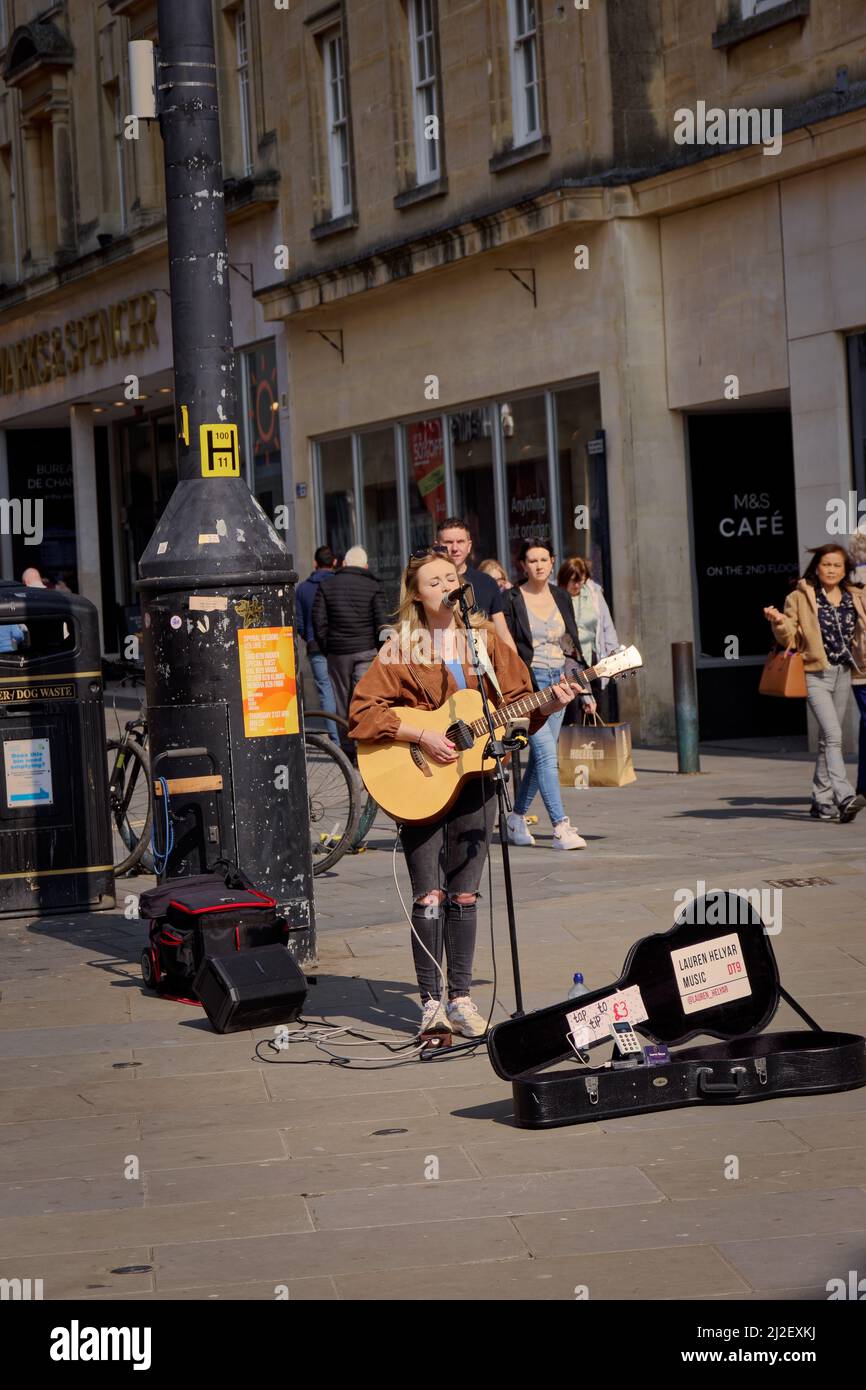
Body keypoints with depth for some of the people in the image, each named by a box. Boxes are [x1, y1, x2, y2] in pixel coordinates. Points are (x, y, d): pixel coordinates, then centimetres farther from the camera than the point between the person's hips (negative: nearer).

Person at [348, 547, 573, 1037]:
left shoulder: (485, 638, 7)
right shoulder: (402, 648, -3)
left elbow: (516, 704, 8)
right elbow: (362, 711, -10)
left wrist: (548, 704, -12)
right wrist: (423, 736, -17)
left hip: (474, 779, 3)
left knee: (463, 895, 6)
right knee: (428, 897, -3)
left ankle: (461, 999, 13)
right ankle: (432, 1003, 4)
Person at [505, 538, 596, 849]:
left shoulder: (561, 597, 12)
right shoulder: (512, 600, -4)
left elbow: (573, 646, 17)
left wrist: (585, 690, 15)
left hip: (558, 682, 6)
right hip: (527, 683, -6)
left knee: (541, 755, 8)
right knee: (546, 752, -15)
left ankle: (517, 819, 24)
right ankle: (560, 827, -19)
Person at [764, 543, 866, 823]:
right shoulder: (801, 597, -2)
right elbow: (788, 637, -4)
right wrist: (778, 622, -23)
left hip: (843, 674, 5)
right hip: (815, 674, -5)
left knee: (828, 739, 11)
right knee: (833, 735, -18)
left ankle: (822, 801, 18)